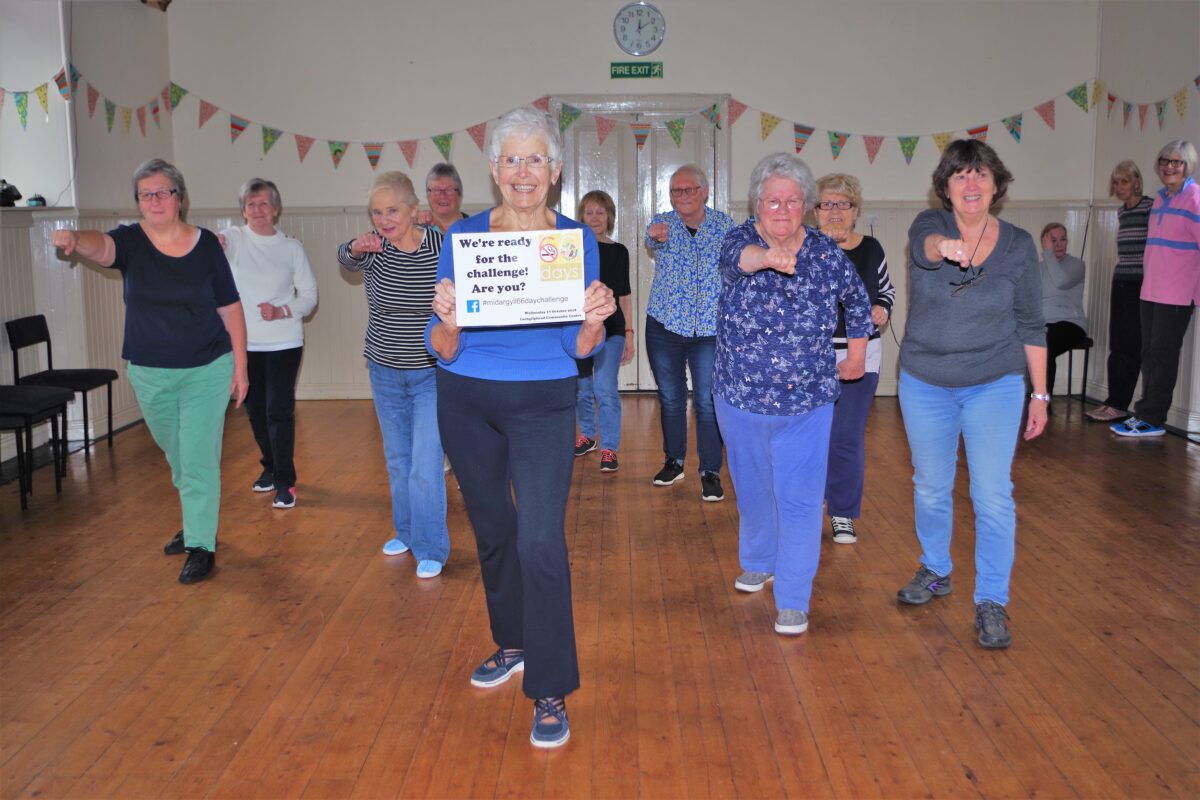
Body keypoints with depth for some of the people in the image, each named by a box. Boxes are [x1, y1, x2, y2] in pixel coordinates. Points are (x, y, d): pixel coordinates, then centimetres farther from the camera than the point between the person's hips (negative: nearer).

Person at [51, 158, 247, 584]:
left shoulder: (206, 243, -5)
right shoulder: (131, 240, -4)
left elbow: (230, 309, -1)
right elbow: (100, 245, -29)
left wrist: (240, 365, -3)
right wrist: (73, 238, -52)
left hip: (207, 371, -3)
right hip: (150, 374, 3)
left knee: (199, 459, -4)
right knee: (176, 456, 19)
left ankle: (202, 546, 6)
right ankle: (195, 521, 40)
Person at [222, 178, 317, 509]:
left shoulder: (292, 247, 1)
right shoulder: (234, 239, 0)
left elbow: (309, 295, 1)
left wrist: (281, 312, -16)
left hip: (283, 343, -2)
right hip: (245, 343, 2)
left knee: (279, 410, -6)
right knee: (255, 409, 13)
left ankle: (285, 481, 2)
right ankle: (270, 466, 33)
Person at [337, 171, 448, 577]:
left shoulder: (441, 246, -12)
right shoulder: (372, 247, -7)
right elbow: (346, 258, -23)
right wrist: (355, 248, -46)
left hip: (432, 374, -3)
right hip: (385, 372, 3)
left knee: (426, 464, -7)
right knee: (397, 459, 17)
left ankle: (431, 548, 7)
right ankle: (405, 532, 35)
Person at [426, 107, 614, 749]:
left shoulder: (576, 238, -5)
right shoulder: (463, 236, -3)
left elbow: (580, 348, -4)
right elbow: (441, 349, -7)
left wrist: (594, 322, -25)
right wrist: (448, 322, -29)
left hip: (543, 404, -2)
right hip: (465, 402, 3)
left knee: (540, 541, -11)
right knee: (492, 528, 17)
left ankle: (550, 691, 2)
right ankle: (511, 644, 39)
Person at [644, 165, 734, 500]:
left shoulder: (725, 224, 2)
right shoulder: (662, 222, -1)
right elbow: (653, 241, -23)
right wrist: (655, 237, -47)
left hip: (711, 329, -1)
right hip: (665, 325, 1)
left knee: (708, 402, -3)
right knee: (670, 398, 13)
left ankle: (711, 472, 7)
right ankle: (674, 461, 30)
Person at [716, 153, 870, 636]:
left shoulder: (827, 254, -3)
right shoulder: (742, 241, -8)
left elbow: (858, 301, 16)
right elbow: (735, 256, -35)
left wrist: (857, 355, 16)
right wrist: (766, 257, -57)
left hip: (805, 404, -1)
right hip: (739, 401, 1)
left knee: (799, 501, -4)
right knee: (751, 492, 19)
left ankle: (793, 600, 4)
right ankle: (757, 562, 43)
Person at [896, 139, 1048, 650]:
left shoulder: (1018, 245, -3)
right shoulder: (930, 225, -5)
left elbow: (1031, 325, 3)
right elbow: (923, 245, -32)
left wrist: (1040, 394, 1)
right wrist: (944, 247, -56)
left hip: (995, 386, -1)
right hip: (924, 384, 1)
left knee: (993, 494, -6)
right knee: (931, 487, 15)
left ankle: (991, 602, 7)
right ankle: (936, 572, 37)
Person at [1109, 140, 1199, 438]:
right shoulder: (1160, 198, 14)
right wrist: (1149, 279, 15)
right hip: (1151, 290, 8)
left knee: (1163, 354, -2)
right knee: (1150, 354, 11)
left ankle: (1152, 419, 4)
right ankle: (1146, 413, 19)